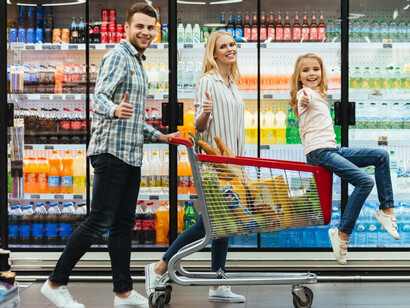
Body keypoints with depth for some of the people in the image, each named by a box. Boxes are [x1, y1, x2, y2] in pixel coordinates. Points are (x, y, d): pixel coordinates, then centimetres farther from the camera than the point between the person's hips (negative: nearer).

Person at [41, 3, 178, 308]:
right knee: (99, 221, -9)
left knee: (123, 224, 10)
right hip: (112, 150, -9)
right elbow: (99, 97, -22)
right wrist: (114, 110, -42)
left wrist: (160, 136, 25)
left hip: (131, 155, 9)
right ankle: (56, 283, 0)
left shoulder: (138, 64, 22)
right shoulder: (118, 56, -7)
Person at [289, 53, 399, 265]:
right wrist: (304, 101, -53)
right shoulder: (305, 93, -7)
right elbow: (304, 100, -34)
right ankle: (342, 234, -17)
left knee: (381, 155, 7)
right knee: (365, 182, -22)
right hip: (319, 152, -10)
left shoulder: (318, 95, 23)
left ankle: (386, 209, 9)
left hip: (333, 149, 10)